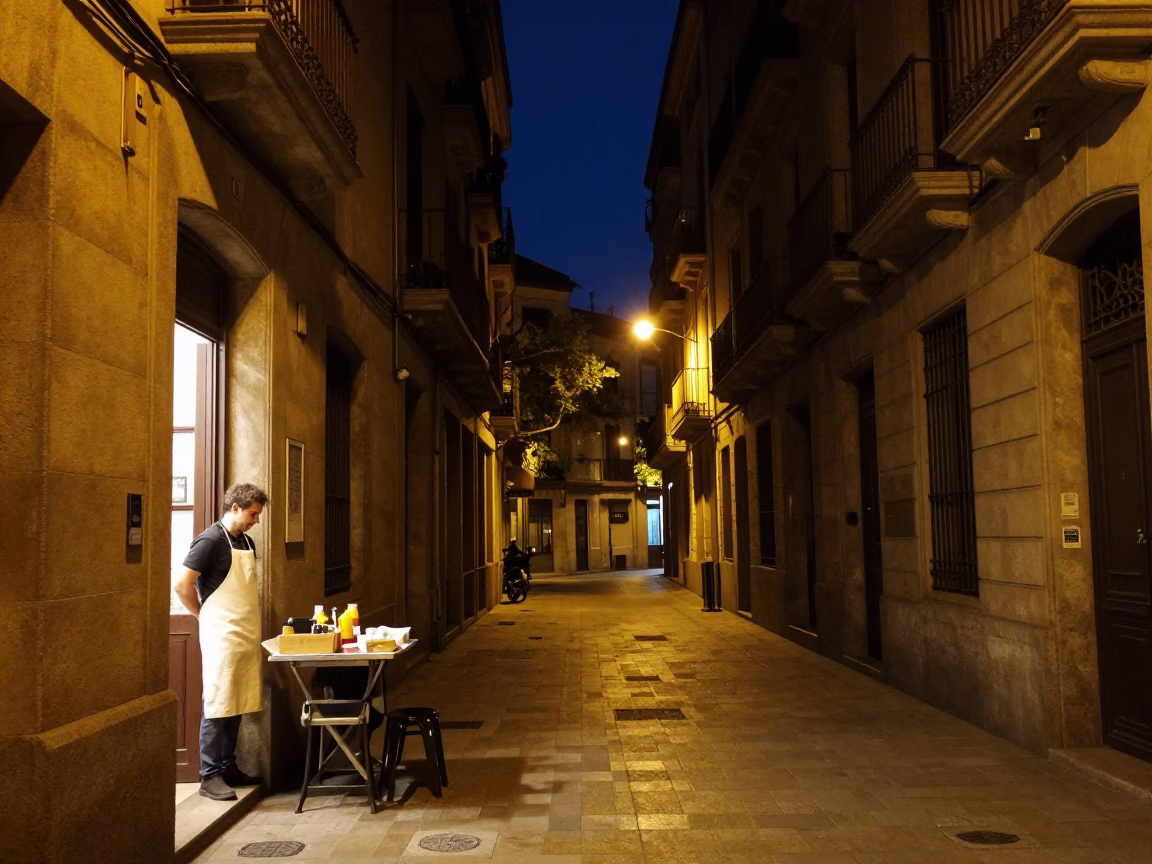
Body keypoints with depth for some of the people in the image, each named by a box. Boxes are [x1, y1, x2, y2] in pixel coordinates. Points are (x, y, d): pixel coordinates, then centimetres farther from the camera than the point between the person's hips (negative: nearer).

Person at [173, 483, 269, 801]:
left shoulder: (246, 542, 14)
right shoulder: (211, 541, -12)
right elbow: (182, 585, -14)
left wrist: (250, 623, 13)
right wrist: (206, 617, -4)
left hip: (247, 636, 8)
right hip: (222, 638, -8)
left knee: (237, 706, 12)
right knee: (217, 707, -3)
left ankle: (228, 767, 22)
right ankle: (210, 776, 4)